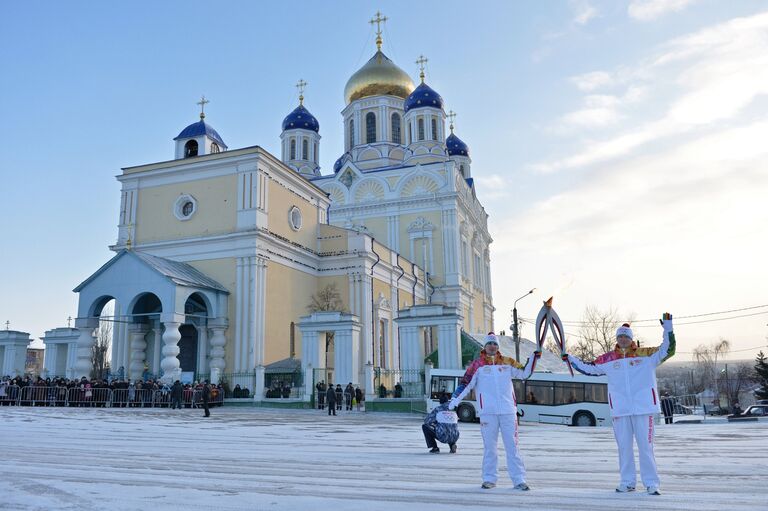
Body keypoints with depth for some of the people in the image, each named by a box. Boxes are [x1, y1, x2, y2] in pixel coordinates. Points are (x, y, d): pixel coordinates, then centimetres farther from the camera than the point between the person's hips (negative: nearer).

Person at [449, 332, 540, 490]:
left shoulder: (508, 362, 9)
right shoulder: (477, 365, 2)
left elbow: (524, 373, 12)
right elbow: (466, 384, -2)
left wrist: (534, 358, 1)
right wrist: (455, 399, -11)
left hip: (508, 411, 2)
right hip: (488, 412, -1)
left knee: (512, 445, 5)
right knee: (489, 446, 7)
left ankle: (519, 479, 10)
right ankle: (489, 478, 18)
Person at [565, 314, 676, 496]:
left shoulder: (646, 354, 3)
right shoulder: (608, 359, 9)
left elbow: (667, 350, 0)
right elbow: (589, 368, 16)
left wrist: (667, 328, -8)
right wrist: (570, 359, 14)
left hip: (643, 408, -2)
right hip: (620, 410, 3)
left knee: (645, 446, 1)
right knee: (624, 447, 9)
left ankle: (651, 484, 10)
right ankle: (627, 482, 20)